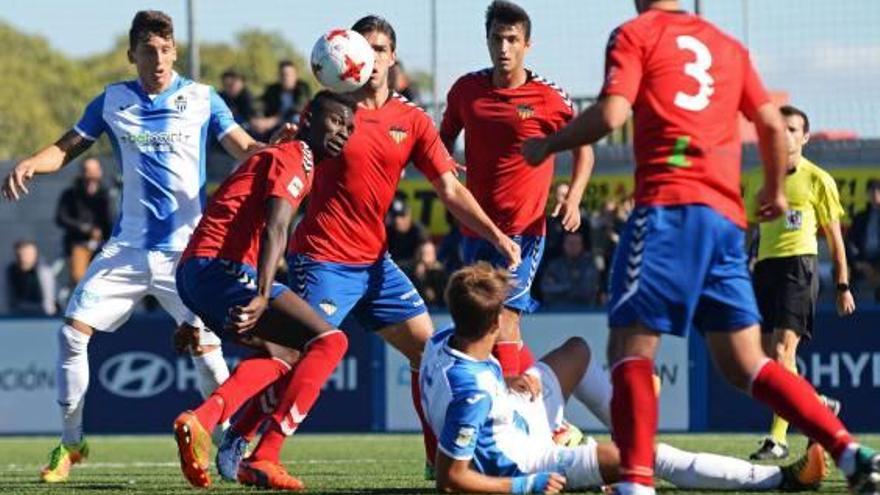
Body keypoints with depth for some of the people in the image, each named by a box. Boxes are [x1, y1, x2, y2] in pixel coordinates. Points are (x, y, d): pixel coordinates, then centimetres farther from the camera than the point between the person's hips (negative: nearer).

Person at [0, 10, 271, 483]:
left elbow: (247, 150, -4)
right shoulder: (112, 102, 6)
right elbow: (66, 148, 9)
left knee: (205, 344, -12)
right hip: (128, 246, 2)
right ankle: (70, 443, 9)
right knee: (73, 332, -6)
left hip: (187, 247, -2)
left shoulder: (202, 99, 1)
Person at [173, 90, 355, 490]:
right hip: (221, 267, -10)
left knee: (285, 357, 23)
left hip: (193, 271, 10)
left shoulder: (277, 158, 28)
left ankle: (202, 419, 2)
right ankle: (263, 460, -19)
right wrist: (262, 296, -33)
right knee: (329, 341, -12)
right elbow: (274, 229, -21)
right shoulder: (292, 160, -5)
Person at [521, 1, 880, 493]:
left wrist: (546, 145, 7)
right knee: (745, 363, 8)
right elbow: (773, 124, 19)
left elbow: (610, 114, -8)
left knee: (630, 347, -7)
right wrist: (775, 191, 35)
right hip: (727, 218, 6)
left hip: (668, 206, -6)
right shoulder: (729, 45, 22)